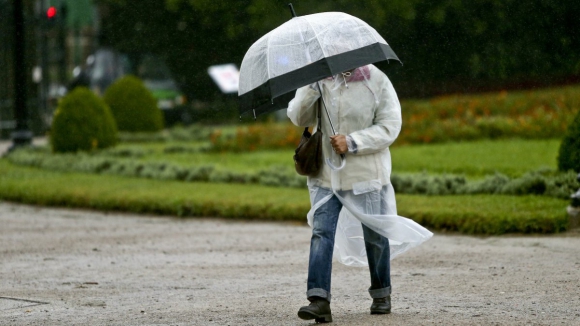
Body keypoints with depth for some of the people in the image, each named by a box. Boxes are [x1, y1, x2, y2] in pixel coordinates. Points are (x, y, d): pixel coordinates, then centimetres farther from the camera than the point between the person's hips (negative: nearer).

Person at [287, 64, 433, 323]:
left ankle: (381, 294, 31)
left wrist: (352, 142, -21)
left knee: (374, 235, 12)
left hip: (367, 173, -1)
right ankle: (318, 300, -17)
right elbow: (298, 118, -5)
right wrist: (312, 88, -21)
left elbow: (389, 127, -12)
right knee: (321, 232, -11)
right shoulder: (319, 80, 0)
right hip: (326, 175, 1)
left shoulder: (377, 82, -8)